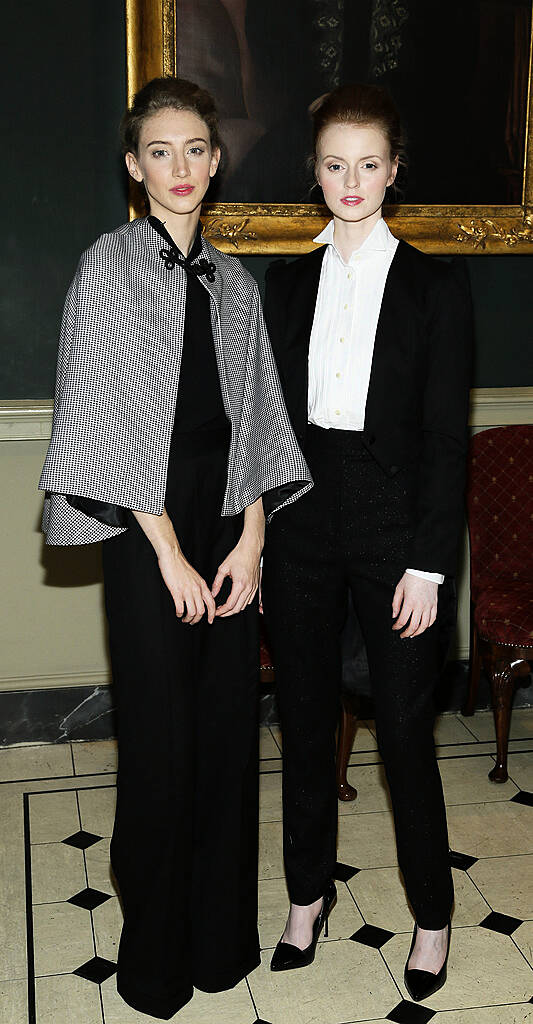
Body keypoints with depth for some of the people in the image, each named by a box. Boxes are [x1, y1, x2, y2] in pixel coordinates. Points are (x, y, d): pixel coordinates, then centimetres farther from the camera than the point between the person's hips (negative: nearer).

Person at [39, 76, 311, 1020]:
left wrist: (250, 540, -3)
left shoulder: (234, 285, 11)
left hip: (227, 522, 5)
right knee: (162, 738, 1)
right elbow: (104, 424, -10)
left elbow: (255, 420, 9)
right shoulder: (108, 268, -4)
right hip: (147, 527, -4)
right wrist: (169, 553, -12)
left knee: (229, 728, 8)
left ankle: (221, 935, 26)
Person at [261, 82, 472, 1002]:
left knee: (405, 730, 4)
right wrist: (258, 531, 3)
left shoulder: (434, 287, -3)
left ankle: (432, 913, 25)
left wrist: (428, 565, -10)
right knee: (304, 717, 13)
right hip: (300, 523, 4)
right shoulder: (287, 284, 8)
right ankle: (309, 893, 33)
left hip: (394, 523, -3)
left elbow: (445, 436, -6)